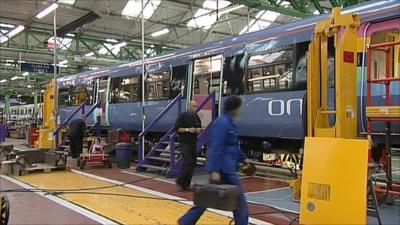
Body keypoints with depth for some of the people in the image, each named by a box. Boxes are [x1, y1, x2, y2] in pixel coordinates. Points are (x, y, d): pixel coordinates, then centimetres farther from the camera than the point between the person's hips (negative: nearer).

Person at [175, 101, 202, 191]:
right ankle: (179, 182, 5)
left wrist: (199, 130, -1)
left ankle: (186, 184, 12)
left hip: (193, 143, 6)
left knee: (193, 164, 4)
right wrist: (188, 129, -19)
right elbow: (177, 128, -10)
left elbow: (199, 128, 22)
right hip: (184, 143, -6)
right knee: (187, 162, -13)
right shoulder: (183, 116, -7)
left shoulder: (197, 117, 11)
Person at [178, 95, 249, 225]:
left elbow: (233, 146, 27)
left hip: (226, 167, 10)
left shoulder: (228, 122, 15)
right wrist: (215, 170, -26)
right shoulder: (223, 123, -17)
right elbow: (216, 148, -22)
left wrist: (243, 158, 36)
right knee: (239, 199, 3)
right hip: (224, 168, -10)